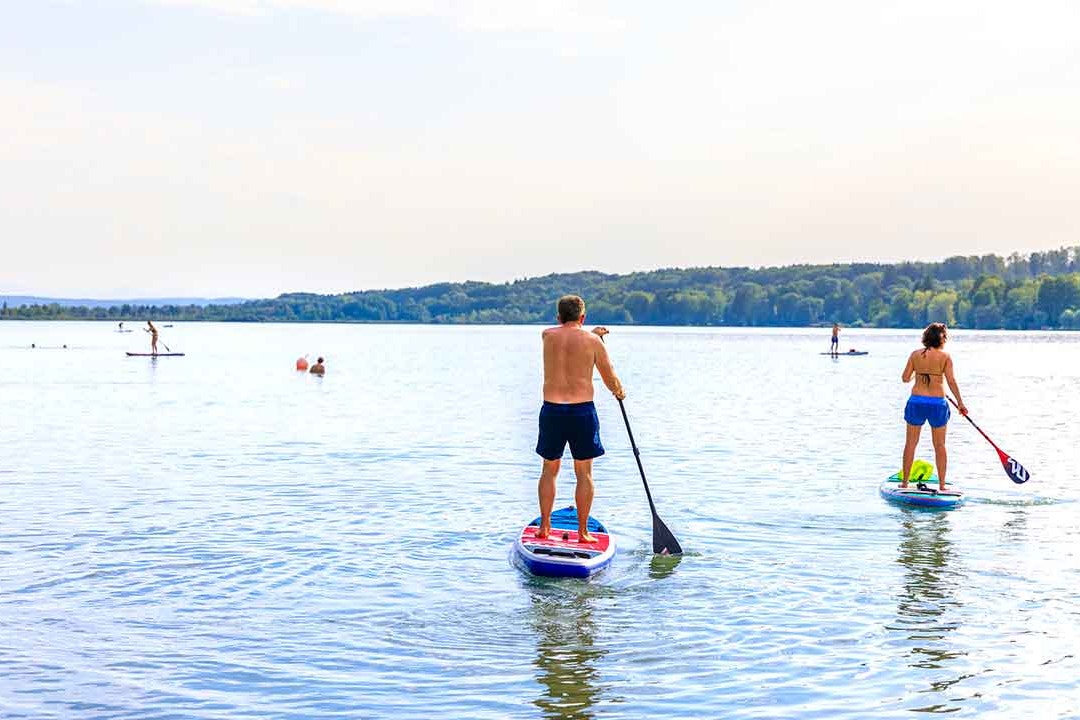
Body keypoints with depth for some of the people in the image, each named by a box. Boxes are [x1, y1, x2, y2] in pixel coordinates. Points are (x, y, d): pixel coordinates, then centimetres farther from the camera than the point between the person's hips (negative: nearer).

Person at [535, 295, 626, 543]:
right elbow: (610, 379, 7)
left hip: (551, 410, 2)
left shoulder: (547, 335, 5)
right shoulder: (593, 341, -1)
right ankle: (583, 531, 9)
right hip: (583, 411, -2)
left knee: (549, 470, 14)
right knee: (584, 473, 7)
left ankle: (544, 526, 15)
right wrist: (619, 391, 28)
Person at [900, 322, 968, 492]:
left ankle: (904, 482, 16)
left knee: (911, 443, 12)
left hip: (916, 401, 2)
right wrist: (960, 403, -3)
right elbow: (951, 381, -9)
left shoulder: (915, 354, 2)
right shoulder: (945, 356, -4)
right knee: (940, 445, 10)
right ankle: (942, 485, 11)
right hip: (937, 403, -2)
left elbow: (905, 378, 4)